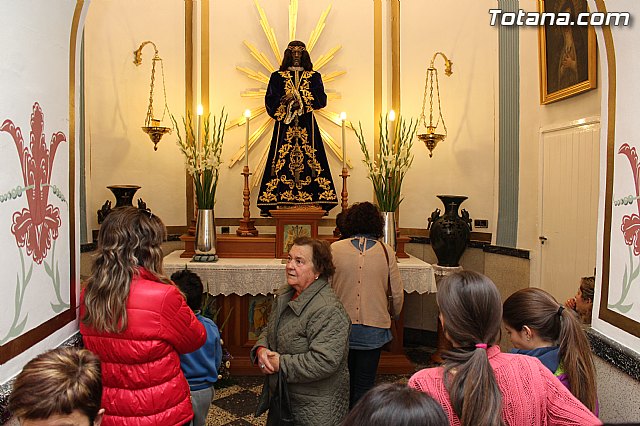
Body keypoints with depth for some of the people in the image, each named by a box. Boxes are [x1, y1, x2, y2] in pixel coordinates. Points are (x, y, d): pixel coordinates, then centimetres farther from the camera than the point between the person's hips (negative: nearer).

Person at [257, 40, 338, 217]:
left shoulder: (314, 76, 13)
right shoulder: (277, 76, 13)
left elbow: (321, 100, 3)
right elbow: (269, 101, 5)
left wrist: (303, 102, -11)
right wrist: (283, 101, -13)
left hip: (307, 126, 0)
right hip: (284, 125, 0)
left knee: (311, 159, -6)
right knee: (281, 160, -7)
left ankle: (317, 203, -4)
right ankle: (277, 203, -5)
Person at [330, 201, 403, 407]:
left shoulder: (335, 249, -7)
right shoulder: (386, 251, -6)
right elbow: (397, 294, -1)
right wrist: (394, 316, 19)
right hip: (373, 328, -1)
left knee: (344, 382, 20)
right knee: (364, 386, 13)